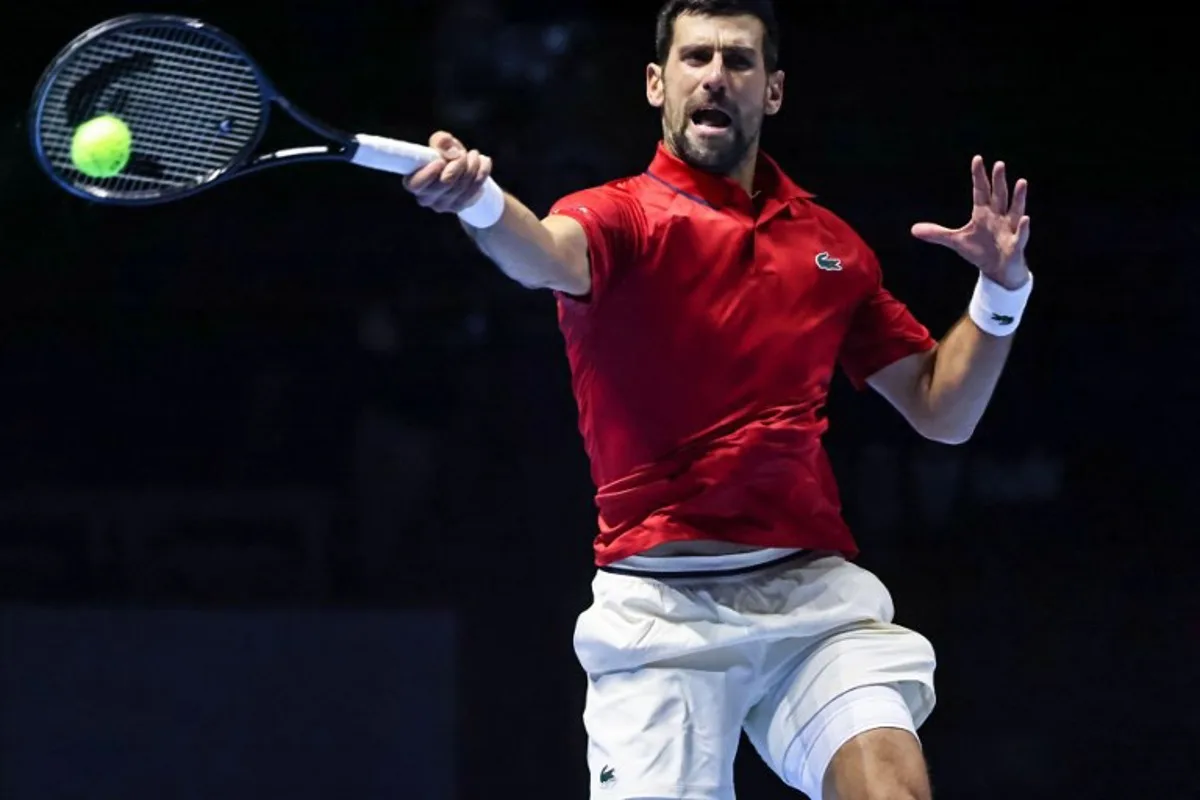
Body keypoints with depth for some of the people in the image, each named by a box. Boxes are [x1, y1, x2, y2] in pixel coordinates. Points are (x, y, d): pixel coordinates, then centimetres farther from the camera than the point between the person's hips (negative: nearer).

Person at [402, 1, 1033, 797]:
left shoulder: (831, 244, 15)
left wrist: (1001, 290, 4)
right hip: (662, 605, -3)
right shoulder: (621, 216, 1)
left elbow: (940, 411, 20)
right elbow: (548, 256, -25)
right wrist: (480, 201, -48)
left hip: (815, 592, 3)